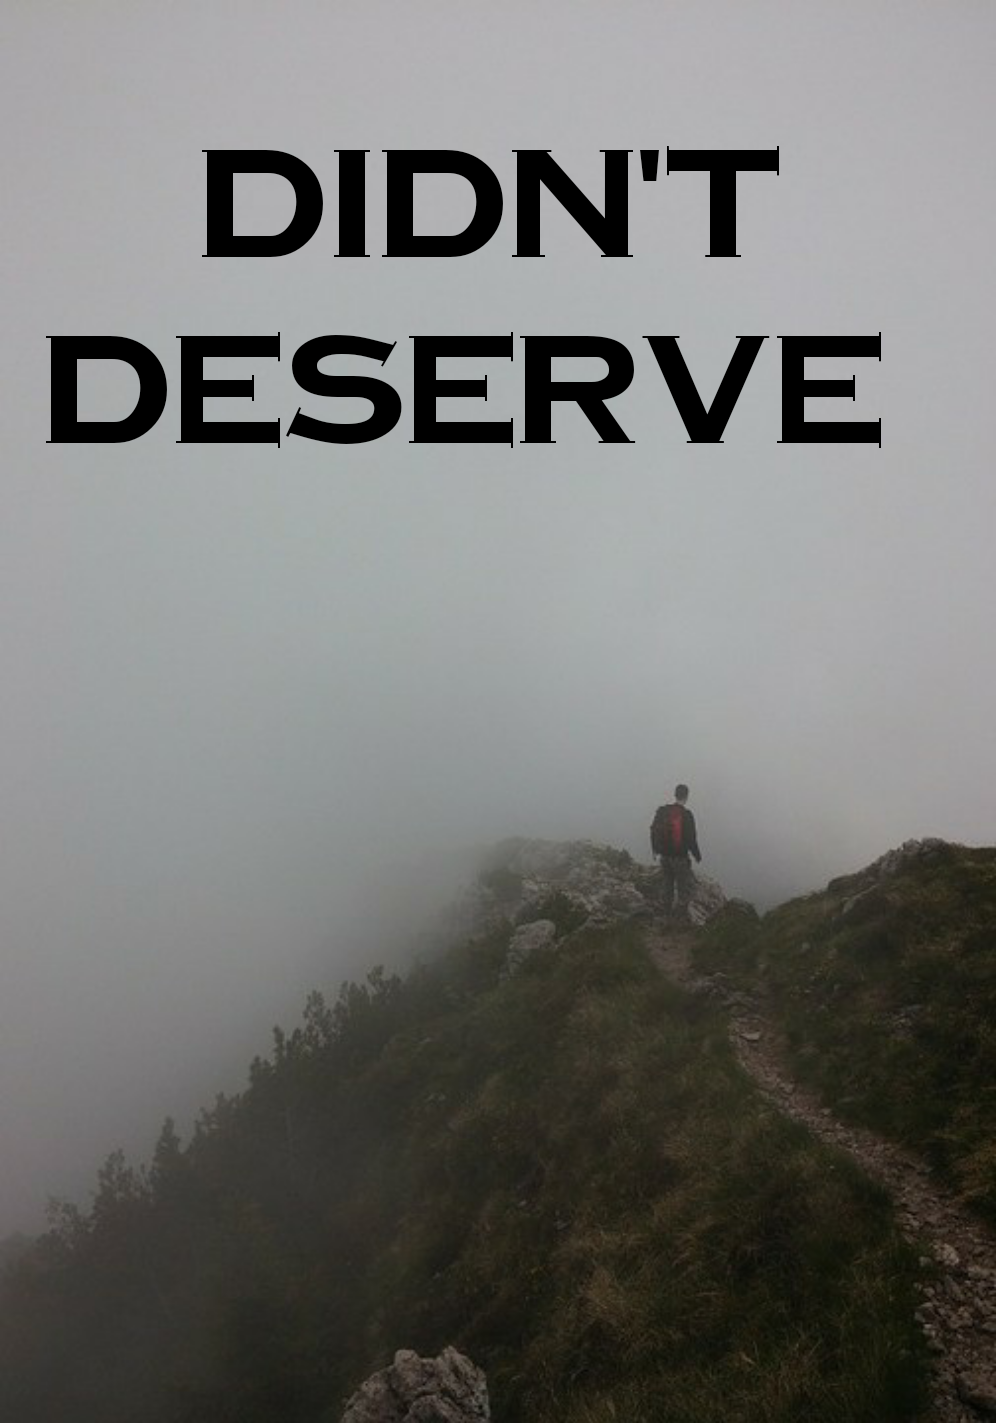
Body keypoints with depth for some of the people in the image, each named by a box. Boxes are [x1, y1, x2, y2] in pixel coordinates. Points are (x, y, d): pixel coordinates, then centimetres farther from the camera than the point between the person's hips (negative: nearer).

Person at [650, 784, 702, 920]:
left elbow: (654, 832, 8)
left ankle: (667, 913, 28)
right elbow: (691, 838, -15)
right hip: (680, 857, -5)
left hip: (664, 856, 5)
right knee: (684, 888, 6)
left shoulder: (662, 811, -2)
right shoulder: (686, 814, -18)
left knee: (666, 885, 19)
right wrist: (697, 855, 0)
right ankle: (681, 915, 6)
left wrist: (656, 851, 22)